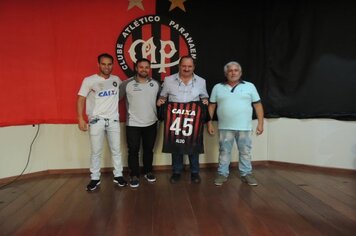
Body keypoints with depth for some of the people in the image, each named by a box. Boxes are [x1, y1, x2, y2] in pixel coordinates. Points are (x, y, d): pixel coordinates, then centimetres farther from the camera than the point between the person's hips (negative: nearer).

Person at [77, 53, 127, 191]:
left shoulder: (116, 80, 7)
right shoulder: (89, 80, -4)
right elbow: (81, 99, -5)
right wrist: (80, 119, -12)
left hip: (113, 120, 3)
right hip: (96, 120, -3)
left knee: (116, 150, 9)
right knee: (96, 151, 5)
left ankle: (118, 176, 22)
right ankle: (95, 178, 18)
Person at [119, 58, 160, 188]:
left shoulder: (156, 84, 3)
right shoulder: (127, 84, -6)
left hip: (151, 123, 3)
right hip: (133, 124, -2)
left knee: (148, 149, 15)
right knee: (133, 151, 4)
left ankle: (148, 172, 32)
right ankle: (134, 176, 19)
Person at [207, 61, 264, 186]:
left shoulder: (249, 86, 5)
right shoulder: (218, 88, 6)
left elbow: (258, 105, 4)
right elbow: (211, 106, 8)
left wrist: (260, 123, -2)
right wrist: (209, 123, 2)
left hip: (244, 127, 0)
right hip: (225, 127, 0)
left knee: (245, 152, 8)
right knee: (224, 151, 8)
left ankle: (246, 174, 22)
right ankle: (222, 174, 19)